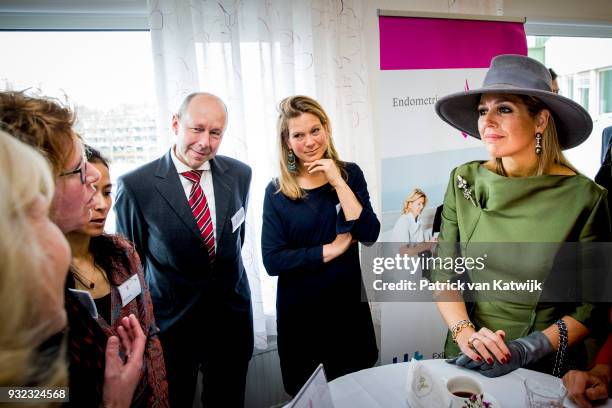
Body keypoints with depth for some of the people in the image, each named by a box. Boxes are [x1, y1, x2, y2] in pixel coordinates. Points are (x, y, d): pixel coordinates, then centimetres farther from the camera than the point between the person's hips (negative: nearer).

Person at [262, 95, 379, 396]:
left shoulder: (350, 173, -3)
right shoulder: (277, 191, -7)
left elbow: (369, 235, -14)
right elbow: (272, 261, -13)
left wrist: (338, 183, -18)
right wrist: (330, 250, -16)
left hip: (348, 304, 1)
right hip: (298, 311, -1)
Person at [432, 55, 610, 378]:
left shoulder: (584, 198, -9)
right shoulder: (464, 181, -3)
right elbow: (444, 275, 0)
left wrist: (527, 350, -15)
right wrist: (465, 333, -13)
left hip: (546, 368, -1)